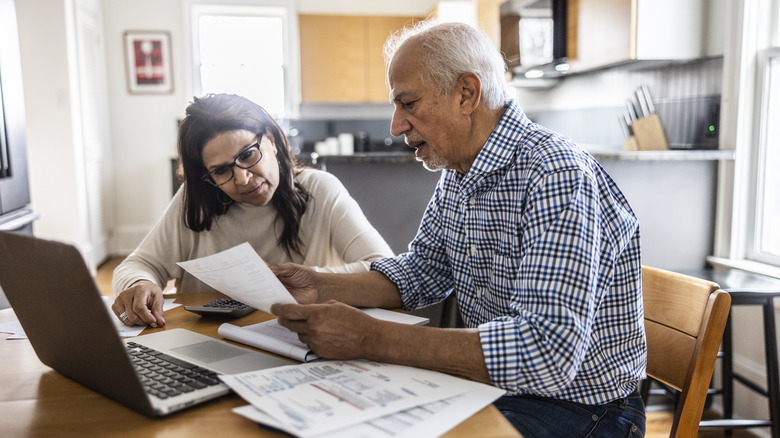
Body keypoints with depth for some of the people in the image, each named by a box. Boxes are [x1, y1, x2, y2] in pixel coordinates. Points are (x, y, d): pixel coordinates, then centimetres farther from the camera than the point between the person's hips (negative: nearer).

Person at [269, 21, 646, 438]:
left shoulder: (557, 177, -27)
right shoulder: (456, 171, 2)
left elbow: (547, 354, -35)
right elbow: (421, 272, 12)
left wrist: (370, 339, -34)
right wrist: (321, 286, -4)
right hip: (487, 378, 7)